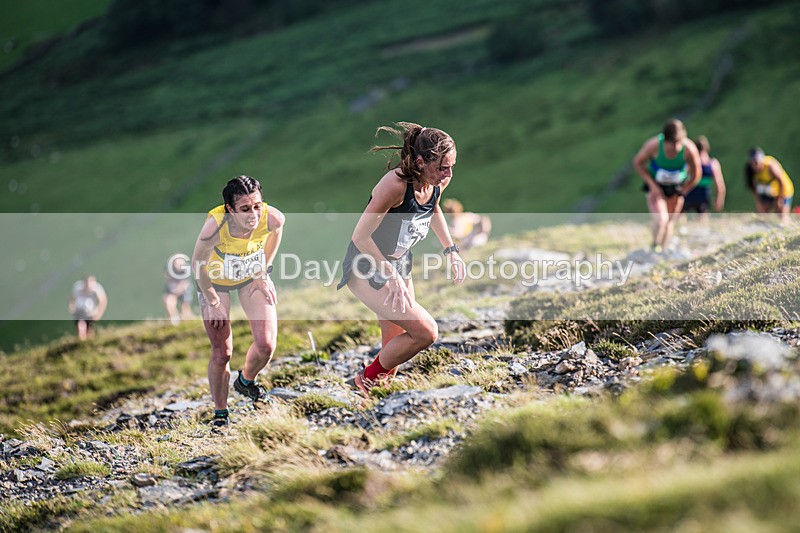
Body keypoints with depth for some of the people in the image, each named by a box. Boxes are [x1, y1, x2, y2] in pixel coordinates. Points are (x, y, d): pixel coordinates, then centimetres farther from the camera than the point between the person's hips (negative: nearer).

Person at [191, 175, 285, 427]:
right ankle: (220, 413, 23)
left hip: (252, 277, 3)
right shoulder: (215, 226, -40)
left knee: (266, 345, -6)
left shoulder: (272, 218, -32)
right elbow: (198, 264, -20)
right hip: (215, 281, -2)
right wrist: (213, 302, -13)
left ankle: (246, 380, 29)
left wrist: (263, 273, -1)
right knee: (221, 353, 0)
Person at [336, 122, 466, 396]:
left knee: (398, 347, 14)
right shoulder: (396, 184, -32)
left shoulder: (439, 182, -8)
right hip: (367, 269, -8)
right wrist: (391, 276, -23)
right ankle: (368, 378, 4)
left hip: (399, 264, 8)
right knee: (425, 331, -16)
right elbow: (361, 236, -26)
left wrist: (451, 250, 12)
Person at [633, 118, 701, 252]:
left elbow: (695, 176, -11)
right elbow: (638, 162, -10)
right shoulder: (654, 145, -30)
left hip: (676, 188, 2)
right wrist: (652, 185, -15)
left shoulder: (689, 149, -29)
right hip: (656, 187, -2)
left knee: (670, 222, 10)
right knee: (661, 220, -21)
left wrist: (681, 193, -6)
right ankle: (655, 248, 1)